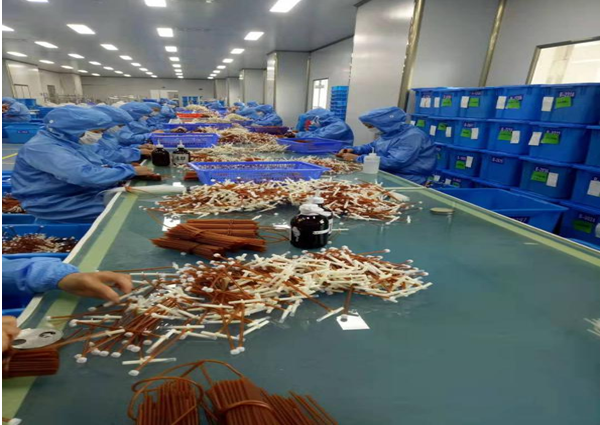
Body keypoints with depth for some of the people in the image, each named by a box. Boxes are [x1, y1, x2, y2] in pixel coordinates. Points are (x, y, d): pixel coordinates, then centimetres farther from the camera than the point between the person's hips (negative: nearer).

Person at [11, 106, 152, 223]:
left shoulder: (64, 141, 6)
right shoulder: (43, 148, -25)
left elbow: (88, 166, 15)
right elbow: (86, 175, -37)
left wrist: (120, 167, -4)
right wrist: (131, 171, -26)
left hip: (74, 195, 10)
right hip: (60, 206, -10)